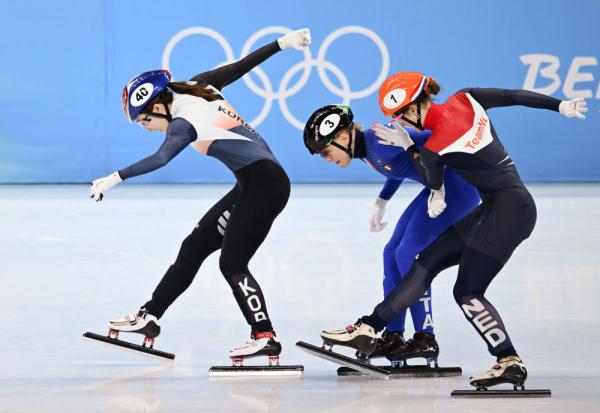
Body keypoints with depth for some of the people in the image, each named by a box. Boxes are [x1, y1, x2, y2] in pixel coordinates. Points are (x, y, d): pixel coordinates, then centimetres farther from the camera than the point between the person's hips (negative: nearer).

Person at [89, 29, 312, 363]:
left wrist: (115, 178, -35)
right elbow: (242, 65, 12)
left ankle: (265, 338, -8)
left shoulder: (184, 120, -17)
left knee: (232, 263, -10)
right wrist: (283, 43, 20)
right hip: (256, 185, 10)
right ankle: (149, 317, 13)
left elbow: (161, 158, -33)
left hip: (264, 184, -10)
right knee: (194, 247, 10)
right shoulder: (198, 87, 6)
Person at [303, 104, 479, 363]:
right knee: (393, 253, 9)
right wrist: (381, 203, 21)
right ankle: (393, 337, 14)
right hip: (439, 187, 10)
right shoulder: (366, 149, 7)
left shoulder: (378, 143, -23)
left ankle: (426, 339, -6)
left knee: (408, 254, -12)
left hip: (456, 186, -10)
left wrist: (438, 190, -24)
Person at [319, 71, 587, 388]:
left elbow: (433, 182, 4)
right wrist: (561, 106, 17)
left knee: (467, 292, -7)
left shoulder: (433, 148, -18)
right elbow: (515, 96, 5)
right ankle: (368, 328, 12)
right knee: (427, 263, 9)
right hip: (494, 209, 10)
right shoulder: (464, 100, -1)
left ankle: (510, 362, -9)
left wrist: (407, 146, 14)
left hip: (508, 210, -10)